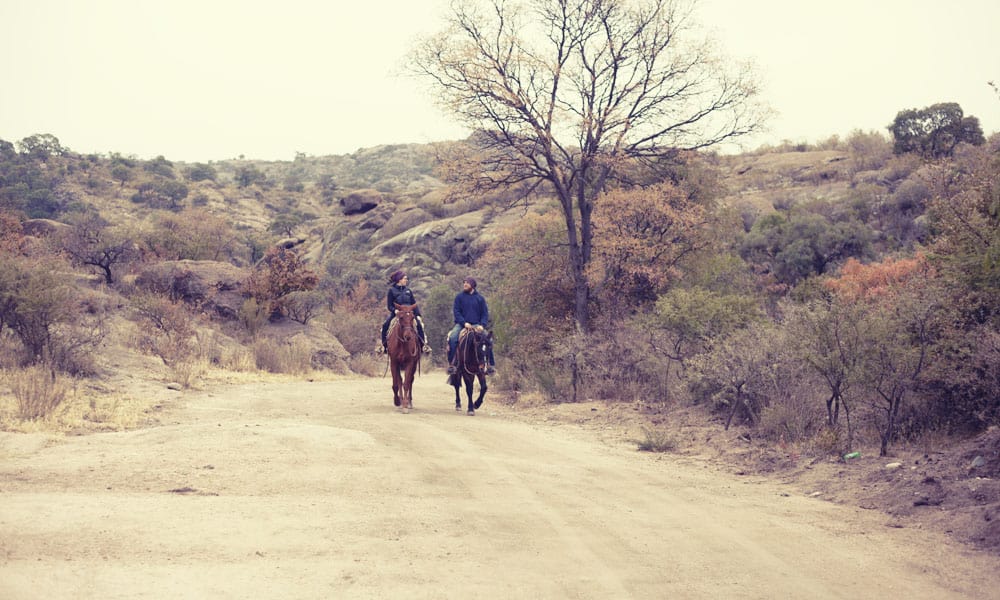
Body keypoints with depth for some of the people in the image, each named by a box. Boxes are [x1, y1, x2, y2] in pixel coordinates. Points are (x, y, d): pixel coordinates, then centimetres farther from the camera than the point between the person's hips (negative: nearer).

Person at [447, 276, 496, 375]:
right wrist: (464, 323, -15)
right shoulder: (459, 296, 5)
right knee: (452, 338, -30)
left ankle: (490, 365, -9)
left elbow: (485, 314, 9)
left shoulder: (480, 298, 9)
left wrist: (482, 325, -10)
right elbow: (456, 311, 0)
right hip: (461, 324, -1)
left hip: (476, 325, 1)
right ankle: (451, 364, -26)